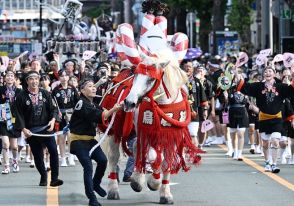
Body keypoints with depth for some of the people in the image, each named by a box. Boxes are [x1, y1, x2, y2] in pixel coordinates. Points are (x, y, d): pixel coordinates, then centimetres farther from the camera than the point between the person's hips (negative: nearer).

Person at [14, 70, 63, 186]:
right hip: (31, 131, -1)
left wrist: (53, 120, -9)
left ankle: (54, 178, -11)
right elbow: (19, 115, -3)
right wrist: (23, 129, -13)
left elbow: (52, 109, 10)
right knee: (37, 155, 6)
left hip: (46, 128, 1)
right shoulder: (21, 97, -1)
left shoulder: (45, 94, 8)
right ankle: (43, 177, 24)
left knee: (53, 150, -15)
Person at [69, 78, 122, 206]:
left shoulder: (93, 104, 11)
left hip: (90, 139, 8)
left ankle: (96, 184, 21)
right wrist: (113, 110, -33)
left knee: (102, 160, -5)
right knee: (88, 167, -13)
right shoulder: (82, 104, -16)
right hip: (78, 140, -8)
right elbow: (97, 117, -26)